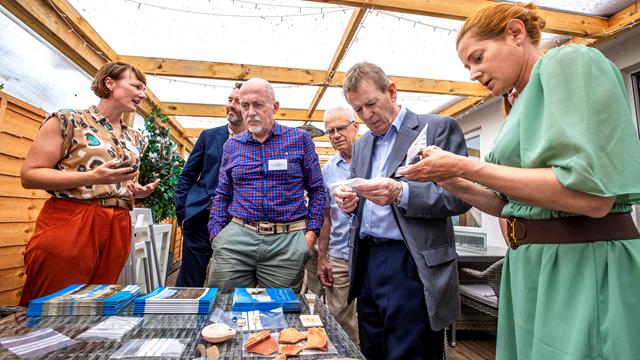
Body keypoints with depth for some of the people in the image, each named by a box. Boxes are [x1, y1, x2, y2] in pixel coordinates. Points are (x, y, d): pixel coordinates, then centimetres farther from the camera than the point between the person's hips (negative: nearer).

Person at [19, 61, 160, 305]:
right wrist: (93, 177, -19)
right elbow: (29, 175, -6)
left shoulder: (134, 138, 15)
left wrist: (139, 192, 0)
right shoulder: (68, 120, -2)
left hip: (117, 230, 5)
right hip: (68, 224, -5)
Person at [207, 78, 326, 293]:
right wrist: (216, 235, 4)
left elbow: (317, 189, 4)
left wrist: (311, 232, -4)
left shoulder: (299, 139, 3)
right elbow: (222, 195, 14)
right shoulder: (231, 146, 11)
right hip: (236, 237, 2)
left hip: (288, 242, -2)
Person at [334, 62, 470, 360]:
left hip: (413, 266, -6)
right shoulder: (361, 145, 16)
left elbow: (459, 196, -9)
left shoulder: (438, 128, -2)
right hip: (367, 263, 6)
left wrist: (401, 193, -23)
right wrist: (349, 201, -2)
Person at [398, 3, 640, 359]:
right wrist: (451, 181, 3)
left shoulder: (569, 62, -7)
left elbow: (591, 195, -22)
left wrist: (466, 166, -18)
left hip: (586, 269, -8)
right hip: (530, 266, 8)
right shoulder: (523, 103, 15)